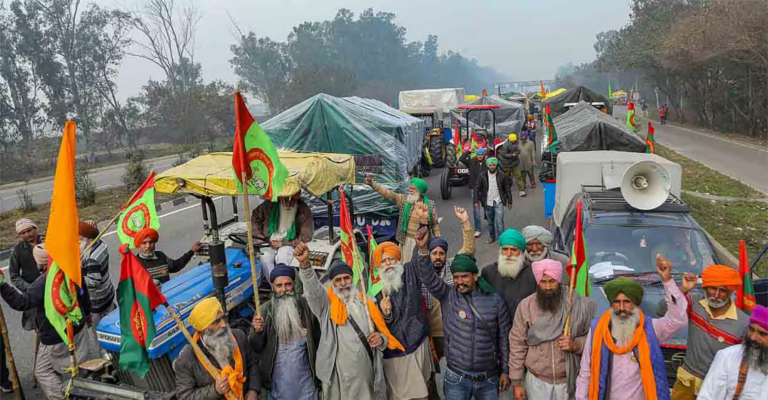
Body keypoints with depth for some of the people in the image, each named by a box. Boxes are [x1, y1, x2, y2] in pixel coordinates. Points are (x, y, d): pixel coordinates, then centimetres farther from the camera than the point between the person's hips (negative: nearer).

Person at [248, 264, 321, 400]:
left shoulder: (305, 304, -5)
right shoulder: (264, 310, -5)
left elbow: (317, 336, 6)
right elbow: (256, 348, -5)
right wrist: (257, 332, -21)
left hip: (304, 373, 0)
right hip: (278, 376, 0)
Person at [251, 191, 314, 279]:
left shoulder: (304, 210, -13)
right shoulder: (270, 205, -8)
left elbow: (306, 235, -10)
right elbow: (255, 216, 11)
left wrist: (282, 243, -11)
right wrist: (259, 236, 2)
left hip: (288, 244, -2)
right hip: (268, 243, 2)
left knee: (282, 259, -33)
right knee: (265, 259, -29)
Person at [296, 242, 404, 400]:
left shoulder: (366, 302, 9)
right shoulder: (327, 302, 1)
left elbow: (383, 333, 16)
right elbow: (312, 288, -19)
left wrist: (381, 340, -8)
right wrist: (305, 264, -37)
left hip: (366, 376, 2)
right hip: (338, 377, -2)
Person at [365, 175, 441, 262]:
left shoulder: (431, 205, -3)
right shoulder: (404, 200, -1)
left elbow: (435, 225, 2)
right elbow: (388, 194, -8)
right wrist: (372, 184, -18)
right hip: (406, 240, 2)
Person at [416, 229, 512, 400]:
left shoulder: (494, 299, -4)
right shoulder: (447, 295, -6)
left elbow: (504, 338, 2)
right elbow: (428, 277, -22)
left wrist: (505, 371, 4)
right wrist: (423, 249, -38)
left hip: (489, 379, 1)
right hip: (456, 379, -1)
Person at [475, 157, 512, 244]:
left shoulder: (501, 176, -2)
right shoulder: (482, 176, -2)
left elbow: (507, 189, 4)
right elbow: (477, 188, 1)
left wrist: (509, 201, 5)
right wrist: (476, 201, -5)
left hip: (498, 202, -1)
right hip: (488, 203, 2)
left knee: (499, 222, -8)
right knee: (490, 222, 13)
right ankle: (491, 237, 30)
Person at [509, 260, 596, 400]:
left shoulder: (577, 304, -10)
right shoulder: (525, 306, -8)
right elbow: (517, 344, -4)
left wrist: (575, 345, -20)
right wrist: (517, 382, -3)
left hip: (568, 380, 0)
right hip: (536, 380, 0)